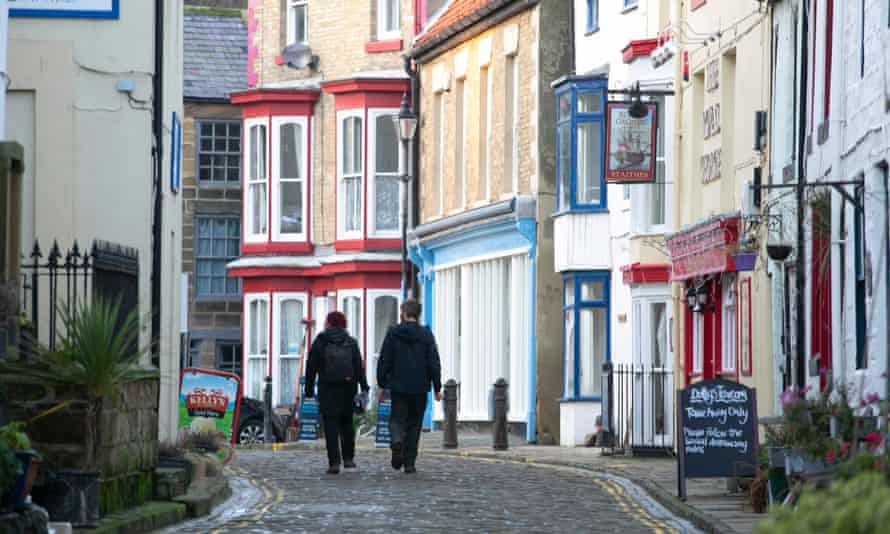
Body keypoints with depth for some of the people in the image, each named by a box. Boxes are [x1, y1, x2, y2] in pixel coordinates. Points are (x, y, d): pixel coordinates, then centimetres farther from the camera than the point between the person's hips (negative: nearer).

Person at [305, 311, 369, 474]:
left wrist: (309, 390, 6)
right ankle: (348, 458, 18)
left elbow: (311, 368, 1)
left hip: (327, 388, -2)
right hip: (348, 388, 2)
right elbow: (359, 367, 0)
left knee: (331, 425, -3)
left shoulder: (320, 342, 2)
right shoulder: (351, 343, 7)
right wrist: (364, 387, -1)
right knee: (347, 423, 17)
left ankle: (334, 462, -11)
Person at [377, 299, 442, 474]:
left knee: (397, 419, 8)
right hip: (420, 388, 1)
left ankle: (396, 441, -25)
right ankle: (409, 463, 7)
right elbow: (434, 363, -3)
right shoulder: (426, 335, -1)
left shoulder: (393, 333, -2)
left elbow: (384, 361, -1)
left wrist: (382, 385, 6)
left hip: (398, 387, -1)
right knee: (414, 424, 9)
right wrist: (437, 387, 1)